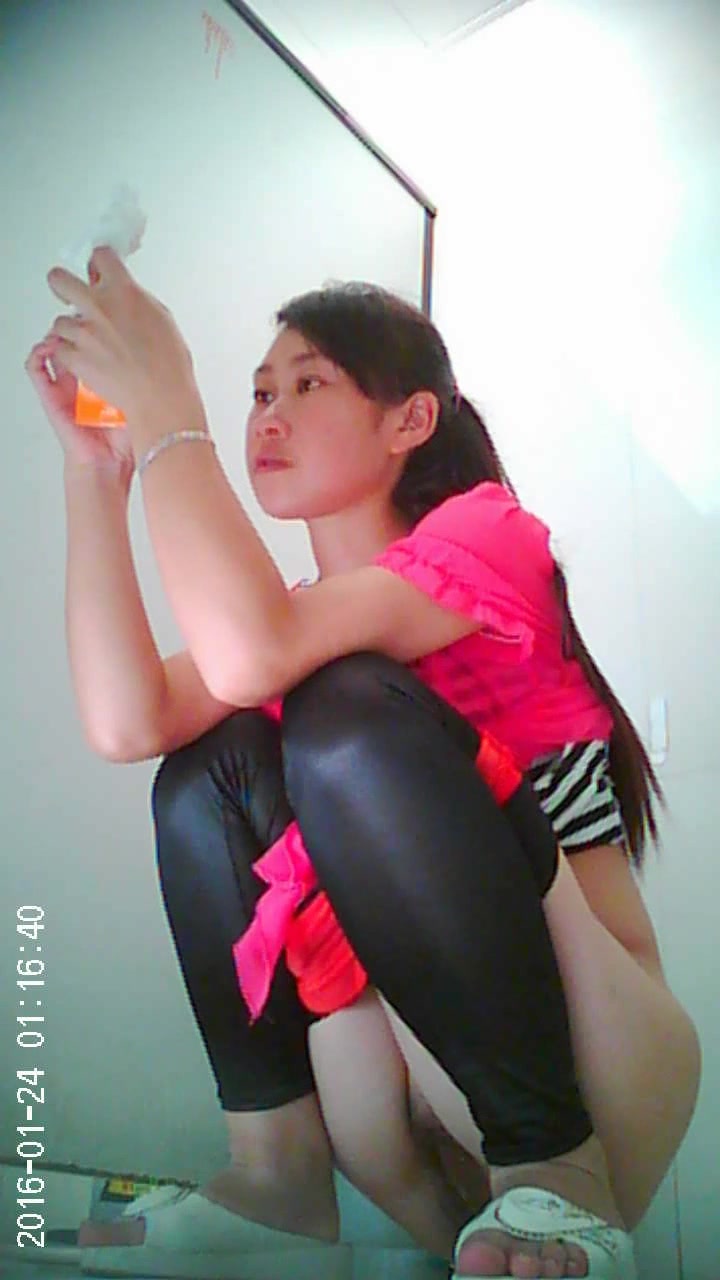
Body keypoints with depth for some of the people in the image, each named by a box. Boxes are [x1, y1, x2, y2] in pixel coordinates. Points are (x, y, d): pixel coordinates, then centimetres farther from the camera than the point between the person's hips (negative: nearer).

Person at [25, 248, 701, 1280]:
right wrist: (94, 468, -9)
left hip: (587, 1052, -5)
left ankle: (555, 1177, -20)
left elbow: (247, 657, -27)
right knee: (212, 768, -8)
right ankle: (282, 1169, -9)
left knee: (345, 711, -24)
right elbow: (125, 724, -11)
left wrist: (162, 408, -18)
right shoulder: (296, 618, 11)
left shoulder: (488, 529, -7)